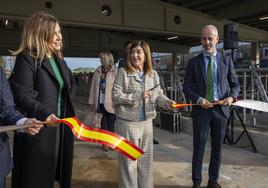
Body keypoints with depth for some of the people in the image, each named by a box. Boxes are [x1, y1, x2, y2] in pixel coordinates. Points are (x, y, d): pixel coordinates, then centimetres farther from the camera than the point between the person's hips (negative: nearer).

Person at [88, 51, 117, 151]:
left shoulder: (115, 72, -7)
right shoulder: (98, 71, 6)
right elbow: (93, 87, 8)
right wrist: (92, 102, 7)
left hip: (110, 103, -3)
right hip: (100, 102, 3)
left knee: (111, 124, 7)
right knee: (104, 123, 12)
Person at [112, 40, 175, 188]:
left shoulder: (153, 74, 6)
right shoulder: (123, 72, -7)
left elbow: (158, 95, 4)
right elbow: (116, 97, -12)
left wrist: (167, 102, -17)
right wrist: (138, 95, -20)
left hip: (146, 122, 5)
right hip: (127, 122, -4)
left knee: (146, 159, 16)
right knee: (128, 159, 6)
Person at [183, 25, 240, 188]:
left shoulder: (226, 60, 5)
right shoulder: (193, 62, 1)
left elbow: (235, 84, 8)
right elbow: (186, 87, 0)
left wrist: (232, 97, -12)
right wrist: (198, 100, -17)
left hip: (221, 109, 2)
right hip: (201, 109, -1)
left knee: (217, 148, 12)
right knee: (199, 148, 5)